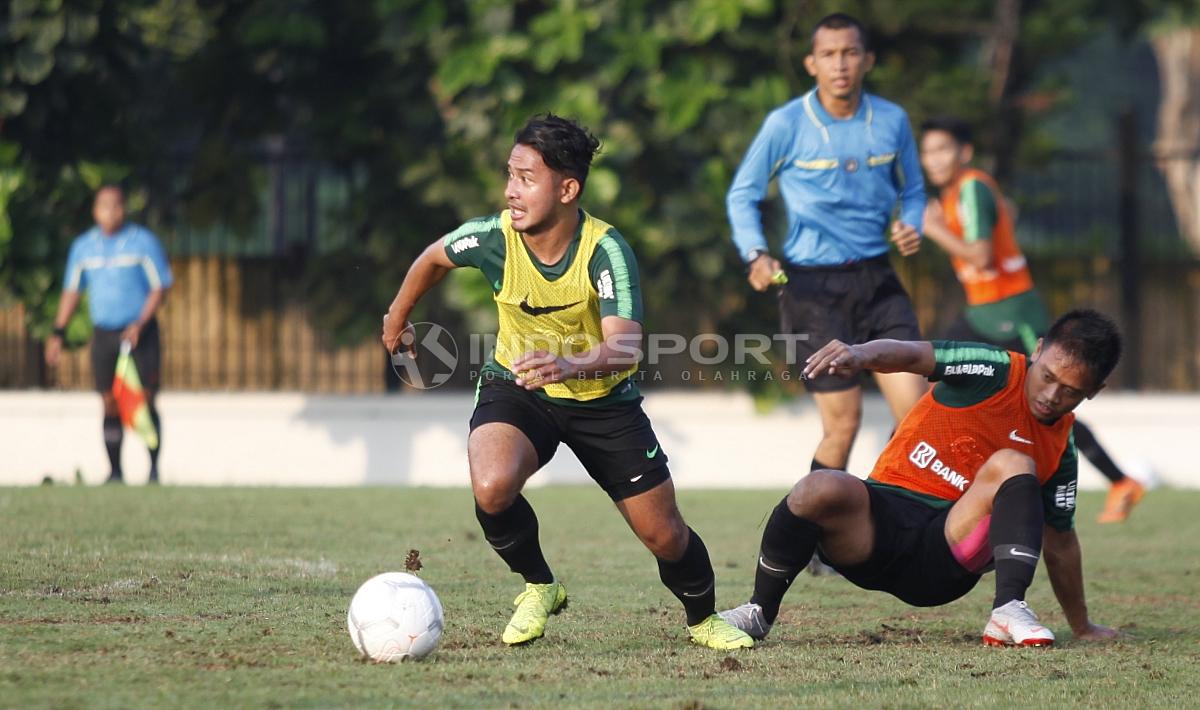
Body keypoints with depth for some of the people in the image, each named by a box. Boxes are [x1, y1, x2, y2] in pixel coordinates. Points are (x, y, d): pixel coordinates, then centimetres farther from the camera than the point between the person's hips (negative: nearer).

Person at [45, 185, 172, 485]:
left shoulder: (144, 242, -2)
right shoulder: (83, 246, 8)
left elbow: (160, 286, -2)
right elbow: (71, 291, 14)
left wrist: (140, 324, -14)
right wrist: (58, 333, 7)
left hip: (140, 333, -3)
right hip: (103, 334, 3)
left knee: (146, 401, -7)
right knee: (110, 405, 0)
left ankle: (154, 468, 0)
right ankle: (114, 471, 5)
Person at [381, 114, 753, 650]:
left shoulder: (605, 250, -27)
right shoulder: (492, 237, -20)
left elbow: (626, 347, -38)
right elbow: (433, 259, 4)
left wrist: (570, 364, -59)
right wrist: (396, 320, 20)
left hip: (603, 400, -1)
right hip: (514, 388, 1)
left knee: (664, 535, 1)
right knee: (492, 488, -31)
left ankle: (704, 619, 36)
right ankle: (539, 587, -1)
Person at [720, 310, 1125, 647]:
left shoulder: (1059, 449, 9)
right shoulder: (995, 371, -3)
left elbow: (1059, 542, 21)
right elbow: (910, 356, -20)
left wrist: (1082, 627, 26)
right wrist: (860, 355, -43)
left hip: (945, 568, 2)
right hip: (878, 525, -2)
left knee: (1012, 465, -21)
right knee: (822, 489, -35)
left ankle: (1008, 611, -31)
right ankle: (759, 613, -12)